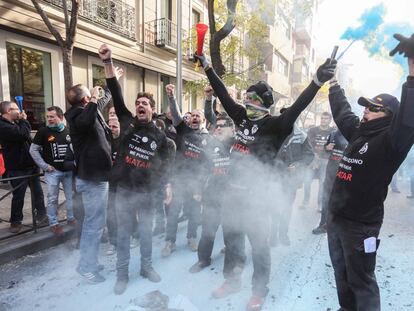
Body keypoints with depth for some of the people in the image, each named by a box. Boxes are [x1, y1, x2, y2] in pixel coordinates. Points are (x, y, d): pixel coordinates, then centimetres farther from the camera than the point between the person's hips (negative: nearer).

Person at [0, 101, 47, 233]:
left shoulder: (16, 123, 13)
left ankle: (41, 214, 24)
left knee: (38, 191, 12)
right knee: (18, 196, 5)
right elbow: (23, 134, -28)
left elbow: (27, 135, 22)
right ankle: (16, 221, 23)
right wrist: (23, 120, -13)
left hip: (31, 164, 7)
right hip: (18, 168, -7)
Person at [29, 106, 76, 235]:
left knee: (71, 196, 12)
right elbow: (33, 149, -2)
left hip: (68, 170, 3)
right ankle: (53, 224, 16)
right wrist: (44, 166, -7)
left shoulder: (69, 131, 3)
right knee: (53, 198, 4)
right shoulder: (43, 131, -4)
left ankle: (71, 218, 28)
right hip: (52, 171, -3)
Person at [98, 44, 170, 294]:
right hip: (124, 190, 0)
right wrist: (108, 62, -15)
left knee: (146, 232, 15)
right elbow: (116, 93, -8)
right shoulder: (127, 122, 0)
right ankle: (122, 274, 28)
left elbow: (163, 164, 6)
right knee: (124, 233, 11)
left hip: (147, 191, 1)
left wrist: (166, 186, 1)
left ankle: (147, 267, 36)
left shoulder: (160, 136, 1)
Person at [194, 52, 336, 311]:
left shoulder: (275, 125, -11)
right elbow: (223, 94, 13)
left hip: (257, 195, -6)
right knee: (232, 239, 20)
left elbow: (297, 107, -27)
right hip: (234, 191, 7)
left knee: (259, 244, 10)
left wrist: (318, 81, -42)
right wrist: (207, 66, 18)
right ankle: (232, 281, 42)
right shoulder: (242, 116, 5)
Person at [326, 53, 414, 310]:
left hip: (361, 224, -8)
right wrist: (334, 84, 32)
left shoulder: (390, 141, -13)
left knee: (361, 280, 8)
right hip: (336, 217, 8)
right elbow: (342, 112, 22)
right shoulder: (359, 132, 7)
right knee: (341, 272, 24)